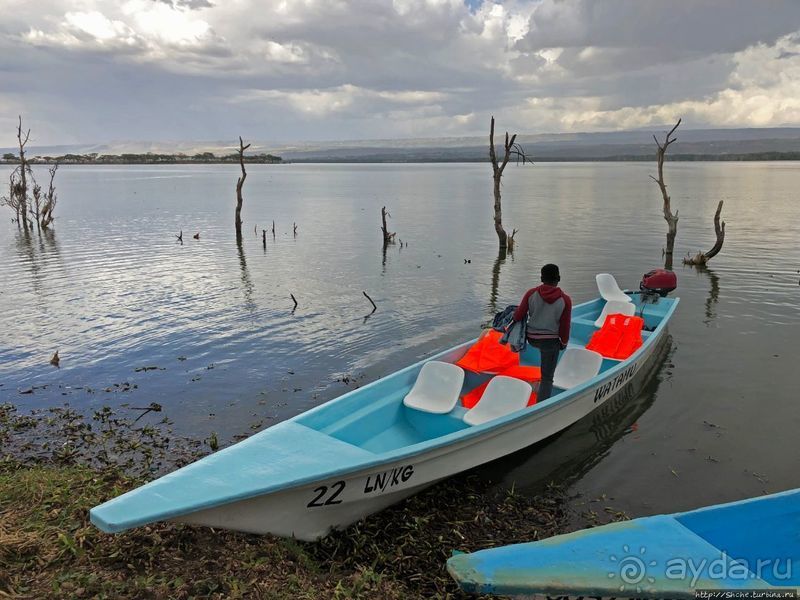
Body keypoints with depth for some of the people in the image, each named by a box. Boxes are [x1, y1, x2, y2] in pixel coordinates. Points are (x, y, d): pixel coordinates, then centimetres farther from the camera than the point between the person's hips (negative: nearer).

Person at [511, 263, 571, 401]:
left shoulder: (531, 293, -13)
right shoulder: (565, 300, -15)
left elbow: (518, 316, -8)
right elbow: (565, 327, -8)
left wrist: (515, 314, 16)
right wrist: (564, 342, 11)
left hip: (532, 338, 3)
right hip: (551, 340, -3)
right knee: (547, 379, 6)